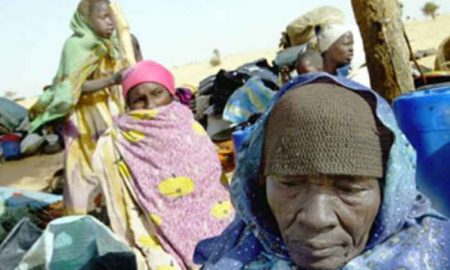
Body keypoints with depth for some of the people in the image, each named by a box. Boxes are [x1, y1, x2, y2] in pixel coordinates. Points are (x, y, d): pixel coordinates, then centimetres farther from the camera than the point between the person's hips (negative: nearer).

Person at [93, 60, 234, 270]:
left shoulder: (190, 128, 6)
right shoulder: (116, 148, -6)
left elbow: (217, 188, 11)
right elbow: (131, 218, -5)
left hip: (215, 232, 4)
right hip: (165, 243, -3)